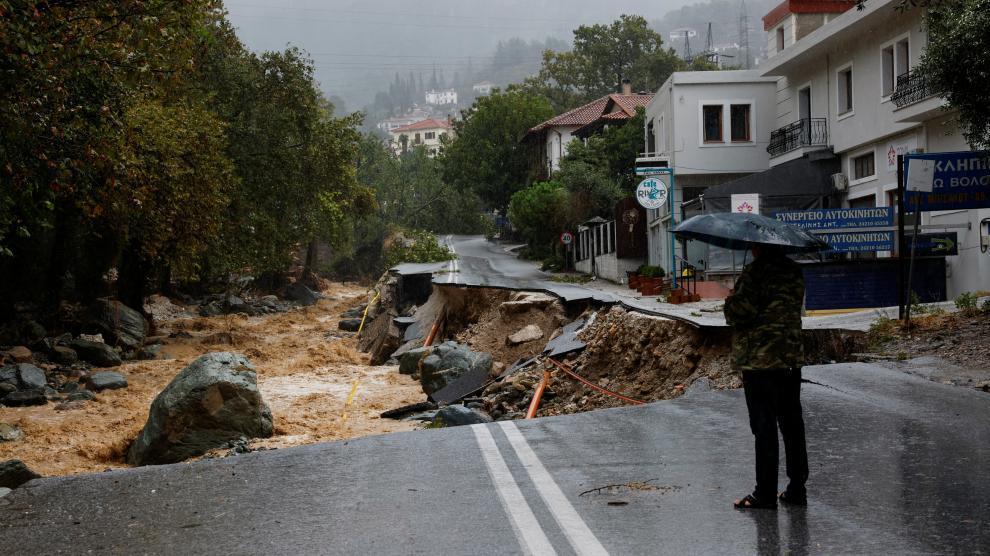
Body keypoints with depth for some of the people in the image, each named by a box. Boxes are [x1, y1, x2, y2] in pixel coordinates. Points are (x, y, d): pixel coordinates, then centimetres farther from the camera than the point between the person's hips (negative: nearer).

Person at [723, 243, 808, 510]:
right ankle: (797, 488, 17)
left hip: (759, 360, -7)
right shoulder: (794, 271, 9)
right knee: (792, 424, 12)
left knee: (764, 427, -3)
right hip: (792, 358, 7)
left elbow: (740, 312, -20)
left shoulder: (755, 272, -14)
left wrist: (730, 300, 2)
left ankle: (765, 493, 0)